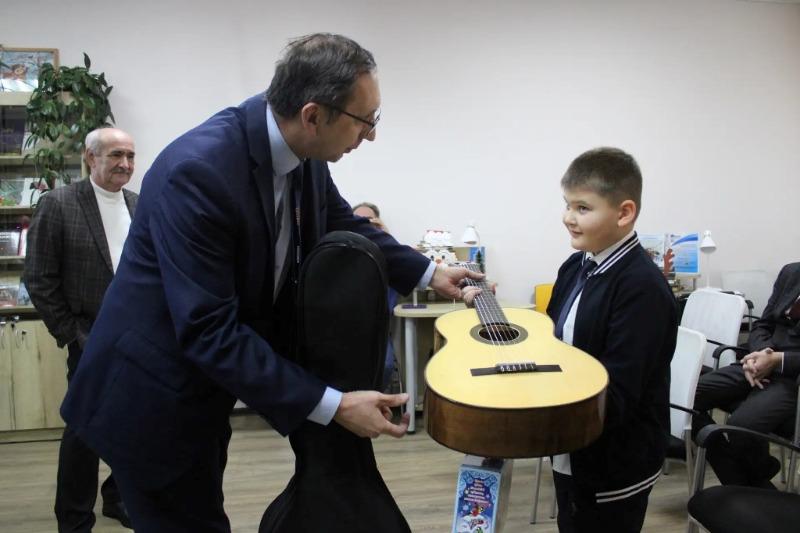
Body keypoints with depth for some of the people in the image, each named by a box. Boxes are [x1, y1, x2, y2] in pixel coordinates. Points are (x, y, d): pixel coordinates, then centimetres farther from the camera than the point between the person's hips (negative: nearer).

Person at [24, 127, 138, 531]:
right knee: (84, 430, 6)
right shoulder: (58, 204, -7)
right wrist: (69, 334, -7)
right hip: (92, 342, -4)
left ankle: (120, 498, 36)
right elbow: (39, 279, -6)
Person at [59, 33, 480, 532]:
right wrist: (334, 406, -29)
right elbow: (209, 329, -31)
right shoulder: (199, 169, -32)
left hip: (206, 383, 8)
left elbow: (345, 226, 12)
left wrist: (428, 273, 8)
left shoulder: (303, 155, -9)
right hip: (156, 396, -7)